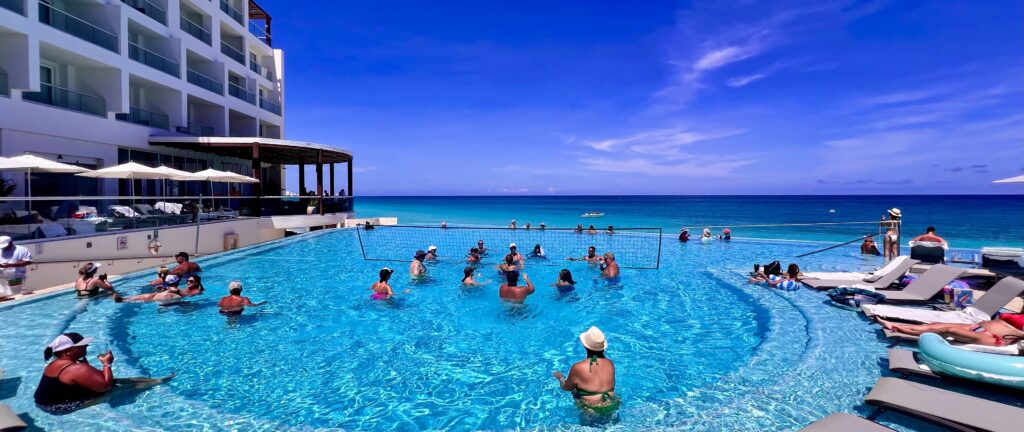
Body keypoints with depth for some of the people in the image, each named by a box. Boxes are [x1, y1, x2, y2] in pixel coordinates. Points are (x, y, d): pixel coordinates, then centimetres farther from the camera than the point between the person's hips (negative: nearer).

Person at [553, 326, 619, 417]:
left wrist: (560, 377, 23)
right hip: (612, 407, 4)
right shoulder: (610, 364, -3)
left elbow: (566, 387, 2)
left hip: (591, 411, -4)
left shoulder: (577, 368, -15)